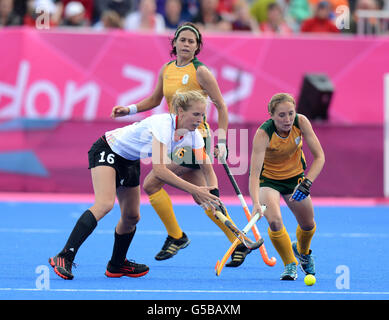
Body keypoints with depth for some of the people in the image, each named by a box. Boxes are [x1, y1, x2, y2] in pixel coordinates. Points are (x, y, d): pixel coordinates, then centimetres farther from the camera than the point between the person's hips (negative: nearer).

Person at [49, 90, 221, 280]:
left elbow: (207, 169, -1)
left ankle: (116, 266, 31)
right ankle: (64, 257, -33)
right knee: (105, 204, -28)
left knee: (131, 217, 8)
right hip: (106, 151, -8)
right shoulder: (163, 125, -35)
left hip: (131, 161, 8)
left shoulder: (193, 134, -11)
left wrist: (212, 194, -22)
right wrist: (194, 190, -42)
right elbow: (159, 170, -41)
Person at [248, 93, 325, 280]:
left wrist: (307, 182, -31)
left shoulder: (301, 122, -24)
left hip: (295, 175, 4)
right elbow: (254, 173, -39)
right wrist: (256, 203, -54)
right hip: (269, 179, -4)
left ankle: (302, 251, 46)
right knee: (274, 221, -26)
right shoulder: (263, 134, -34)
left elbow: (319, 157, -17)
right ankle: (290, 264, -4)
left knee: (308, 225, 10)